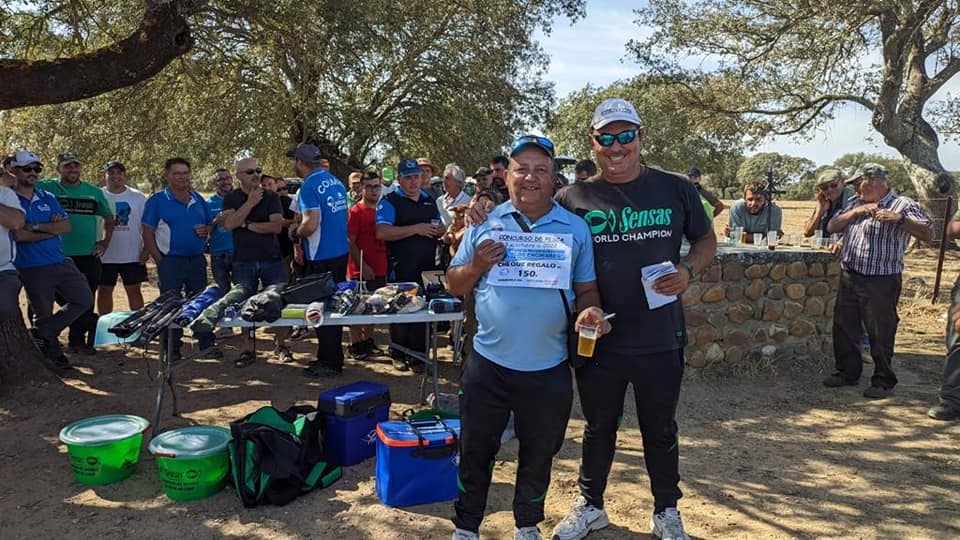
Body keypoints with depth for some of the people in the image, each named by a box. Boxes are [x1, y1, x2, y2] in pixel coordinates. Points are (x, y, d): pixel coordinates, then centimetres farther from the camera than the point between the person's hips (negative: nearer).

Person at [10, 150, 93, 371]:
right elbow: (18, 234, -16)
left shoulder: (48, 198, 11)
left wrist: (36, 226, -12)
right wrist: (52, 228, -9)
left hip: (61, 262, 5)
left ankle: (42, 333, 9)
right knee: (43, 314, 7)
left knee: (84, 299, -1)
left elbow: (67, 226, -1)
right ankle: (55, 357, 22)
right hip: (31, 268, -5)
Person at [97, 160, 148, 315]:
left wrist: (146, 250, -4)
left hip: (133, 255, 0)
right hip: (104, 256, 1)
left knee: (134, 291, 5)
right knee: (104, 291, 11)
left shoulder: (138, 197, 2)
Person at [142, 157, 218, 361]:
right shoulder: (157, 200, -4)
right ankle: (171, 349, 12)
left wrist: (206, 230, -4)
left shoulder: (198, 199, 11)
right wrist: (159, 261, -12)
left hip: (197, 260, 5)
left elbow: (211, 224, 21)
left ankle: (206, 345, 16)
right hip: (171, 261, -4)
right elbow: (148, 233, -6)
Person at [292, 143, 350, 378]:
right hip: (341, 252, 8)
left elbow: (311, 224, -25)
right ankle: (332, 357, 27)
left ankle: (329, 363, 9)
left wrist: (296, 232, -4)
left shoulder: (309, 186, -16)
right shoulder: (336, 182, 9)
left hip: (321, 257, -8)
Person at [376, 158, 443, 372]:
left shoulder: (430, 201, 17)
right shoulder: (389, 202, -3)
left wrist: (440, 231, 1)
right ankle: (398, 354, 19)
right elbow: (382, 233, -17)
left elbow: (439, 229, 27)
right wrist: (416, 229, -18)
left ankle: (418, 355, 19)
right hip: (401, 268, -5)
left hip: (428, 266, 5)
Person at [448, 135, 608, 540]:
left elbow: (586, 289, 4)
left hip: (549, 369, 1)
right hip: (489, 363, 0)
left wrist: (590, 310, -18)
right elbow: (454, 285, 5)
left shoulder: (576, 229, 2)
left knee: (538, 454, 17)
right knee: (475, 451, 12)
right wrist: (476, 266, -15)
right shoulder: (484, 223, 2)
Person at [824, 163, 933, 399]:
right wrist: (856, 212, -5)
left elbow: (928, 234, -13)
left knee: (880, 334, 1)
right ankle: (848, 373, 28)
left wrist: (899, 219, -26)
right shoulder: (856, 205, 15)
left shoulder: (903, 205, -4)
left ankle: (884, 382, 15)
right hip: (849, 278, 6)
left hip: (881, 282, -6)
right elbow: (831, 227, 8)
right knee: (844, 328, 13)